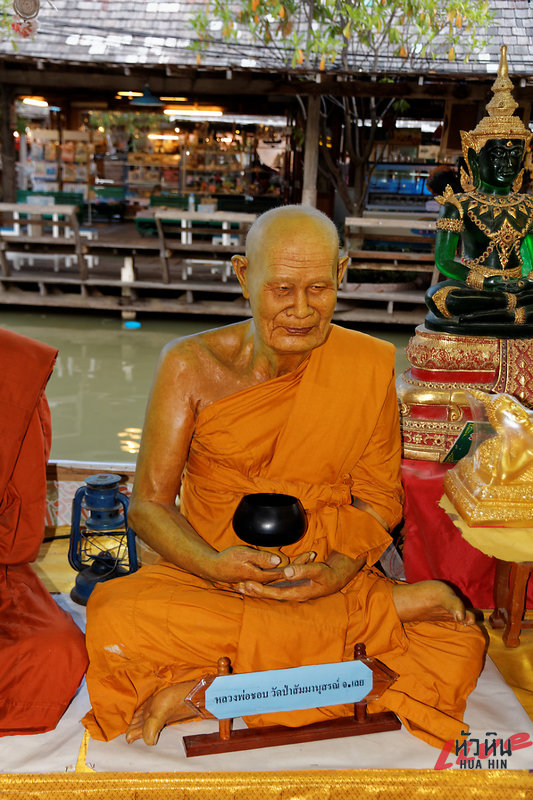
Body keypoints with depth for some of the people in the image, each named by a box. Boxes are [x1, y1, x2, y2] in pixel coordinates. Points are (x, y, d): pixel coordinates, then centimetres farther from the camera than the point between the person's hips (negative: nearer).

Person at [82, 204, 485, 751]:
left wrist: (339, 570, -16)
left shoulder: (369, 367, -2)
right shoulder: (191, 366, -6)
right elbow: (148, 504, -4)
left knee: (460, 647, -23)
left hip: (328, 583, 1)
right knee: (117, 623, -33)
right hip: (208, 580, -1)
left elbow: (379, 499, 4)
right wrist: (213, 564, -23)